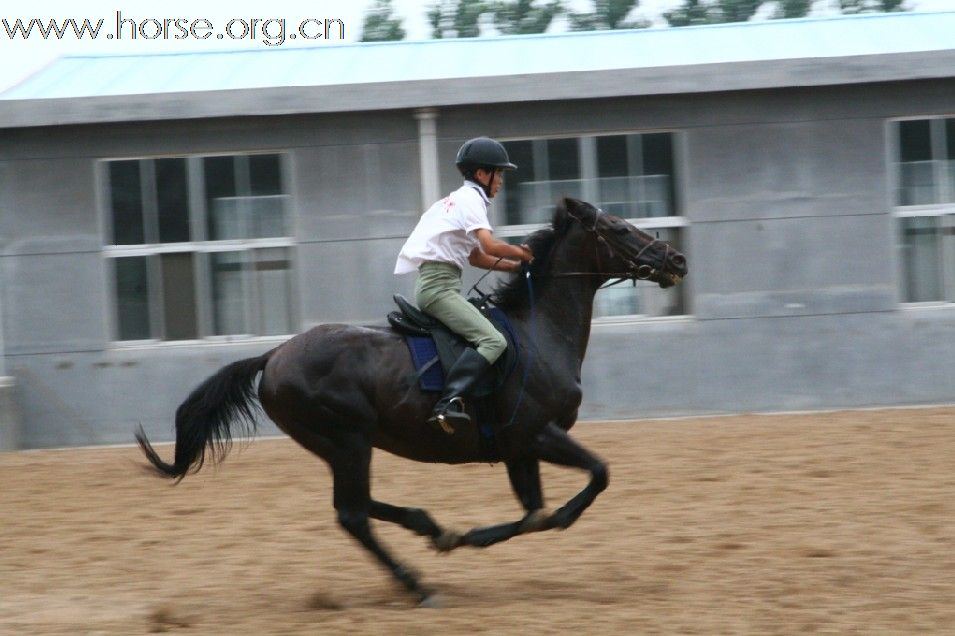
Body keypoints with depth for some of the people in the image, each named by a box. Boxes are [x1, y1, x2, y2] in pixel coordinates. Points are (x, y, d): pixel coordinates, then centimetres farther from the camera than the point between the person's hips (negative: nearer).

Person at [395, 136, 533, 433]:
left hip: (433, 284, 10)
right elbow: (489, 245, -21)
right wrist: (520, 253, -4)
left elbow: (476, 257, 25)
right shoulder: (471, 199, -8)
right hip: (439, 285, -10)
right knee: (493, 340, -23)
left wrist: (514, 265, 16)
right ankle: (448, 404, -37)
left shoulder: (462, 198, 22)